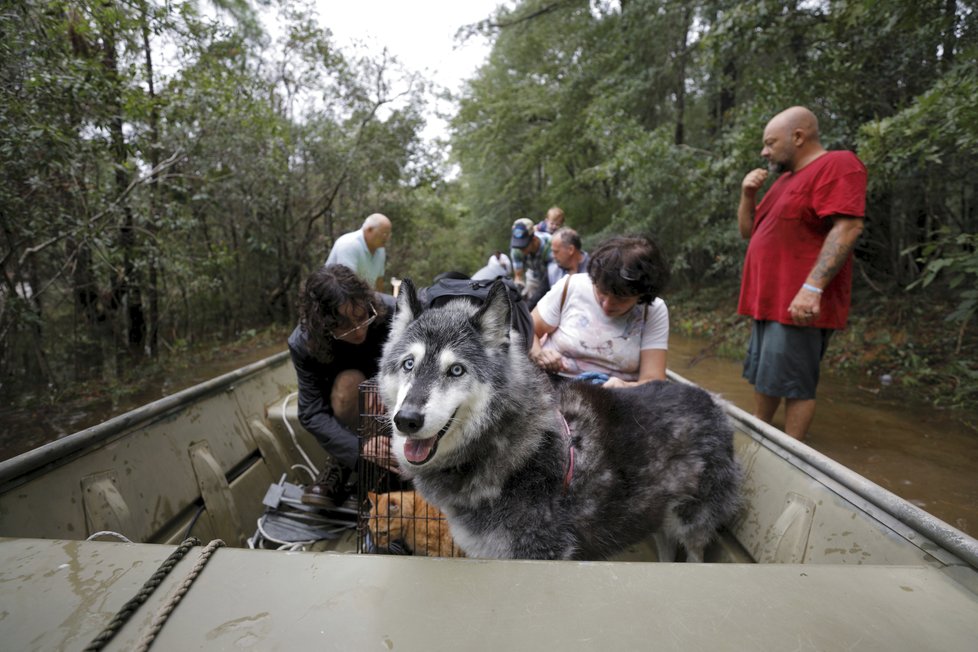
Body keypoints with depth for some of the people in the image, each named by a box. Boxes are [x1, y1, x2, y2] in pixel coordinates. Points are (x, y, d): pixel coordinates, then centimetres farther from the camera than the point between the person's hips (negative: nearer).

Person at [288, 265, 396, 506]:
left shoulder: (391, 312, -33)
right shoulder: (303, 344, -29)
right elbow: (312, 413, -30)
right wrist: (358, 448, -45)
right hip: (344, 397, -1)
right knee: (349, 381, -36)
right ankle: (343, 464, -11)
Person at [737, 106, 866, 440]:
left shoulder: (837, 164, -7)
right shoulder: (787, 177, 20)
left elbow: (847, 227, -20)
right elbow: (748, 230, 24)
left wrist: (812, 287, -28)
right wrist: (748, 194, 7)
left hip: (799, 304, -9)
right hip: (769, 300, 9)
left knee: (793, 385, -4)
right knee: (762, 377, 16)